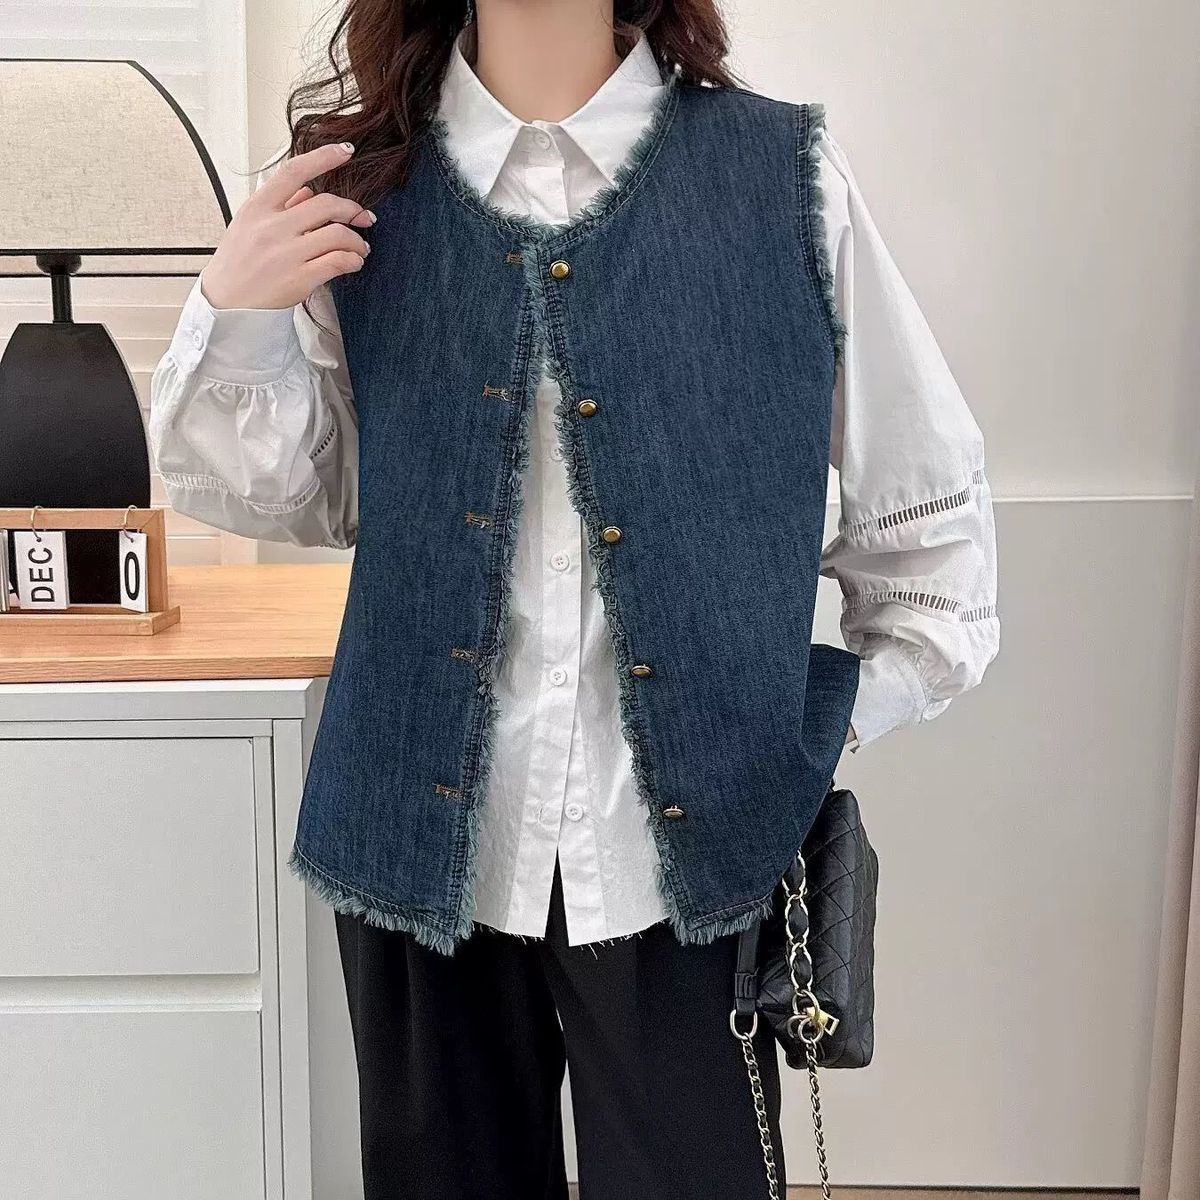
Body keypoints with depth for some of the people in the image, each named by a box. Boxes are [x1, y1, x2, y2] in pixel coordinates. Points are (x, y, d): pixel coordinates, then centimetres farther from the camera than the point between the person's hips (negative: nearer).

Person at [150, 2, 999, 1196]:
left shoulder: (783, 173, -5)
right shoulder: (359, 184, 1)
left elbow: (927, 506, 2)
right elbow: (294, 497, 7)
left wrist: (823, 731, 1)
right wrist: (233, 317, -8)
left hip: (690, 842, -1)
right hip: (426, 832, 2)